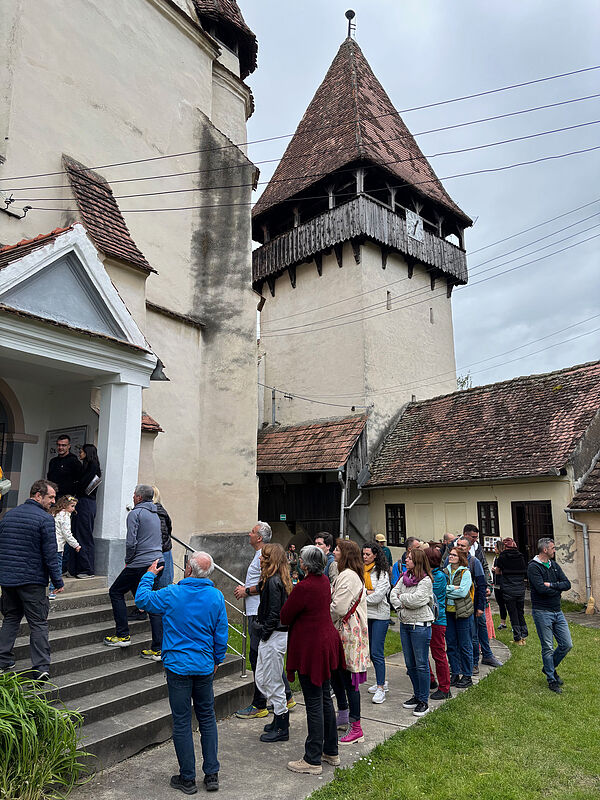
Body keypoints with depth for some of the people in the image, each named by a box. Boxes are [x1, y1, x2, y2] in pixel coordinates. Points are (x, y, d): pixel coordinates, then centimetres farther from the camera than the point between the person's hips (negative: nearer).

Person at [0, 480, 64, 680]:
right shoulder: (45, 519, -13)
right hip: (32, 580, -6)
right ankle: (41, 667, 1)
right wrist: (58, 581, -7)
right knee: (38, 623, 1)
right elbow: (50, 554, -14)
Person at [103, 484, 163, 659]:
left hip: (140, 565, -7)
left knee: (116, 592, 12)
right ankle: (158, 649, 6)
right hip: (158, 562, 7)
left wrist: (128, 560, 1)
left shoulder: (135, 513, -7)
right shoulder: (155, 515, 18)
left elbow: (131, 542, -15)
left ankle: (123, 635, 10)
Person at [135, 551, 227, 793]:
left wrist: (149, 575, 17)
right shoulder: (216, 597, -5)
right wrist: (217, 660, 17)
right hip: (205, 667, 3)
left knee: (181, 723, 8)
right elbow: (221, 635, 2)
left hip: (178, 667, -3)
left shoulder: (172, 594, -14)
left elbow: (142, 599, 3)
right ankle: (212, 774, 21)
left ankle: (187, 778, 18)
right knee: (207, 719, 15)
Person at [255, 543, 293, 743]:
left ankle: (282, 729, 16)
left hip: (274, 636, -10)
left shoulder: (273, 581, -20)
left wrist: (264, 634, -14)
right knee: (261, 679, 19)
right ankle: (280, 718, 29)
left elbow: (274, 613, -22)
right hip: (273, 635, 10)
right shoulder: (277, 580, 9)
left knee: (273, 682, 3)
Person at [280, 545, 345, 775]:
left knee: (314, 704, 1)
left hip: (311, 648, -9)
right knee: (325, 698, 19)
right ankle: (331, 751, 31)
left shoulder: (303, 588, -23)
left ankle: (313, 760, 13)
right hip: (326, 643, 9)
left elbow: (284, 617, -13)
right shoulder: (324, 581, 2)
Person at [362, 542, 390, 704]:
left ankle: (380, 688, -1)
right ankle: (381, 681, 29)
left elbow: (378, 595, -14)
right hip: (365, 614, 6)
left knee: (377, 653, -8)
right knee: (370, 651, 14)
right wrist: (368, 592, -13)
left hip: (379, 615, -6)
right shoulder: (361, 570, 8)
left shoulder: (382, 573, -8)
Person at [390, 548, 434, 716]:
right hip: (405, 624, 7)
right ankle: (417, 695, 30)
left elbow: (416, 600, -22)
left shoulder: (426, 580, -13)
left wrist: (402, 597, -8)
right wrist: (401, 605, -12)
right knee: (410, 663, 15)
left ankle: (424, 701, 12)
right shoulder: (404, 577, 9)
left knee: (421, 664, 1)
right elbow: (393, 595, 4)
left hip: (420, 625, -7)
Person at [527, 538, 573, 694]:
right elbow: (541, 589, -23)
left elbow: (567, 584, 1)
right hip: (542, 612, -7)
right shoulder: (533, 567, -13)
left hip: (557, 611, 7)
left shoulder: (554, 565, 10)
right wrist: (558, 588, -7)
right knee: (548, 648, 1)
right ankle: (551, 680, 16)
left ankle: (549, 668, 30)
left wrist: (551, 585, -15)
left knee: (567, 644, 9)